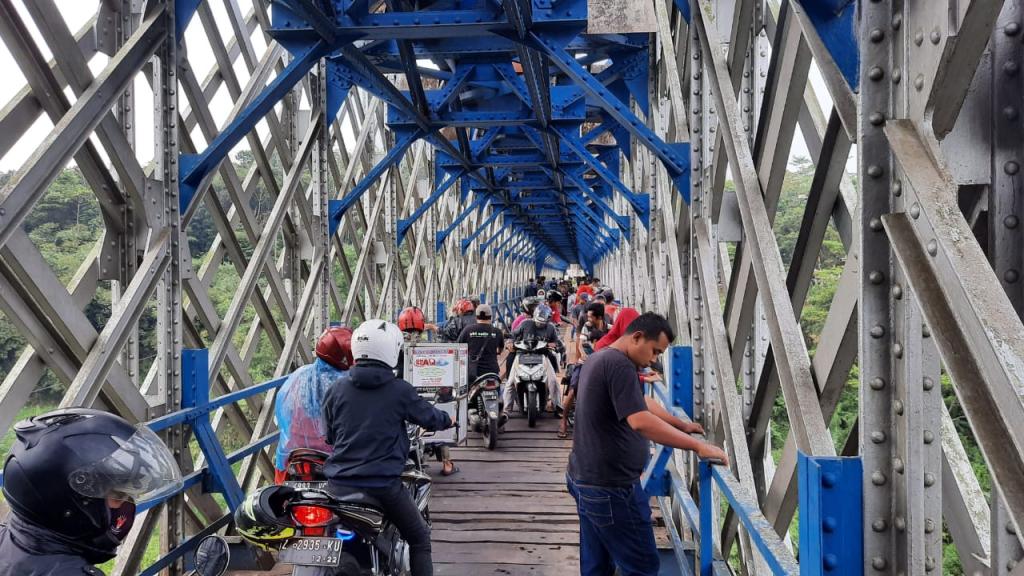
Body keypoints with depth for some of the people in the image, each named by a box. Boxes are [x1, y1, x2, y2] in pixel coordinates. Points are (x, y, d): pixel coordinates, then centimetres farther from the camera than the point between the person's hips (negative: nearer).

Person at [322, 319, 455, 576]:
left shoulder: (336, 390, 1)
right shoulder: (400, 390, -8)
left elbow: (329, 436, 12)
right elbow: (430, 417, 5)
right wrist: (448, 420, 28)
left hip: (339, 482, 3)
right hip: (384, 484, -3)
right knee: (419, 538, 17)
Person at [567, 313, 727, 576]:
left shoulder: (600, 359, 13)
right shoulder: (619, 364, -20)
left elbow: (643, 403, 22)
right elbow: (641, 422, -31)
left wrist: (684, 426, 22)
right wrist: (698, 446, -26)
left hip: (585, 479, 10)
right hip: (610, 487, -10)